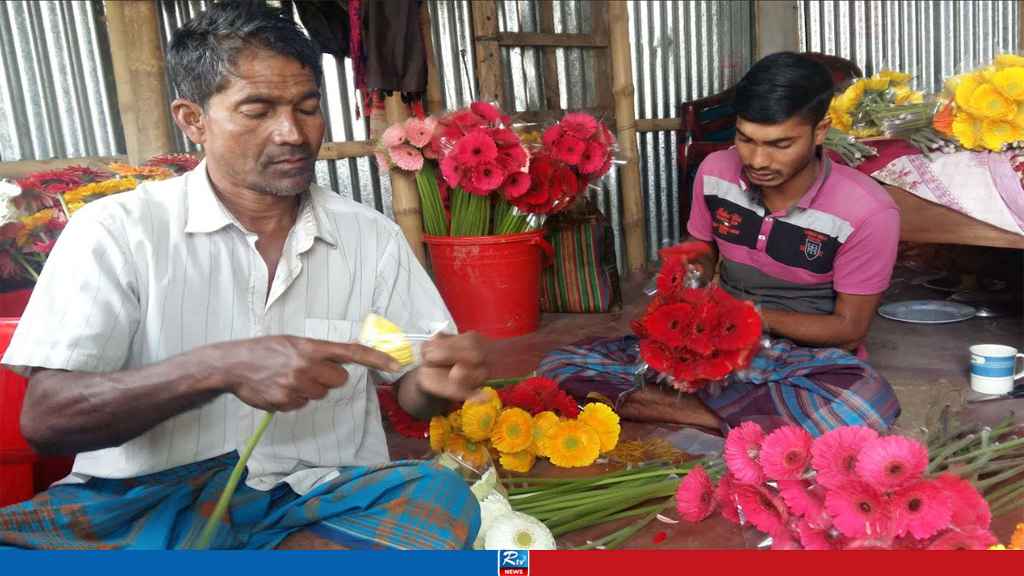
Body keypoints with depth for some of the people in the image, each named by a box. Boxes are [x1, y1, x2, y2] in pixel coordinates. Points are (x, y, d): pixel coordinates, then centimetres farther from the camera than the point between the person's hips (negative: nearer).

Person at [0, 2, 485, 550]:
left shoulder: (371, 236, 5)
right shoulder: (117, 230, -3)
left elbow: (411, 392, 9)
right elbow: (44, 417, -10)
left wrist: (436, 377, -17)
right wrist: (219, 368, -25)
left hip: (318, 502, 4)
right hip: (147, 499, -3)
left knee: (440, 496, -28)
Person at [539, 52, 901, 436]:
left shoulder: (866, 211, -18)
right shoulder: (715, 172, -7)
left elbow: (849, 328, -10)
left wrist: (760, 316, -25)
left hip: (808, 355, -2)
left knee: (869, 404, -41)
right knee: (561, 367, -14)